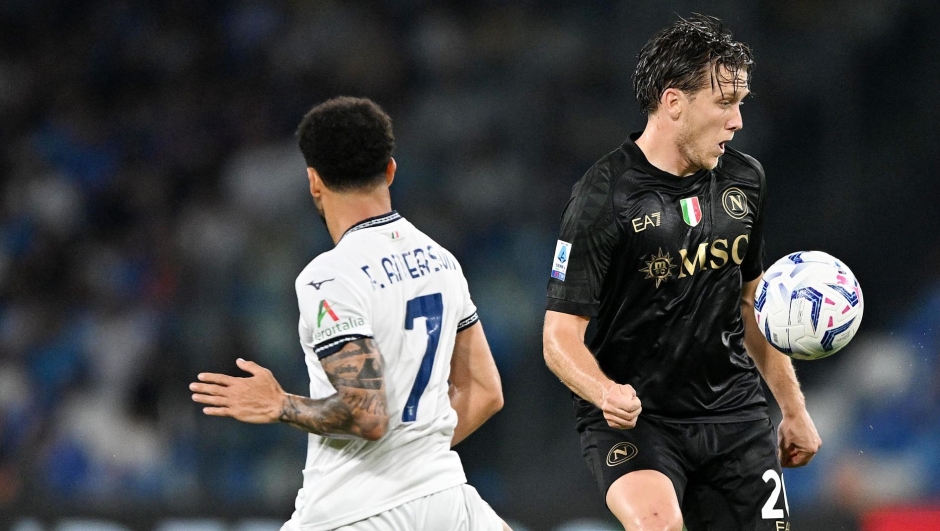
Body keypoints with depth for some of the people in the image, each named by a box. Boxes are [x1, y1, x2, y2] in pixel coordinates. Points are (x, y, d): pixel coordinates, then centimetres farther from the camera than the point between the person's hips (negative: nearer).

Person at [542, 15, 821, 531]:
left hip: (732, 411, 6)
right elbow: (561, 336, -14)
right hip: (629, 416, -6)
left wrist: (793, 407, 22)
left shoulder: (744, 180, 6)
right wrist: (605, 393, -34)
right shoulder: (603, 198, -13)